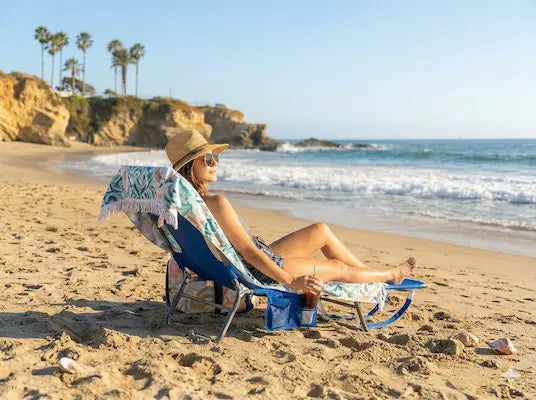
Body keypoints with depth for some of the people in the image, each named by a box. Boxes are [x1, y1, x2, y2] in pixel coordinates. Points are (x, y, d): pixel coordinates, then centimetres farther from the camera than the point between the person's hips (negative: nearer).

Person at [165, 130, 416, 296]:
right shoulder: (216, 203, -29)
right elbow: (248, 251, -29)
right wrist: (292, 282, -26)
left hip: (259, 260, 9)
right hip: (262, 271, -9)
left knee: (320, 231, 16)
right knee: (339, 268, 9)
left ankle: (369, 273, 31)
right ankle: (391, 275, 36)